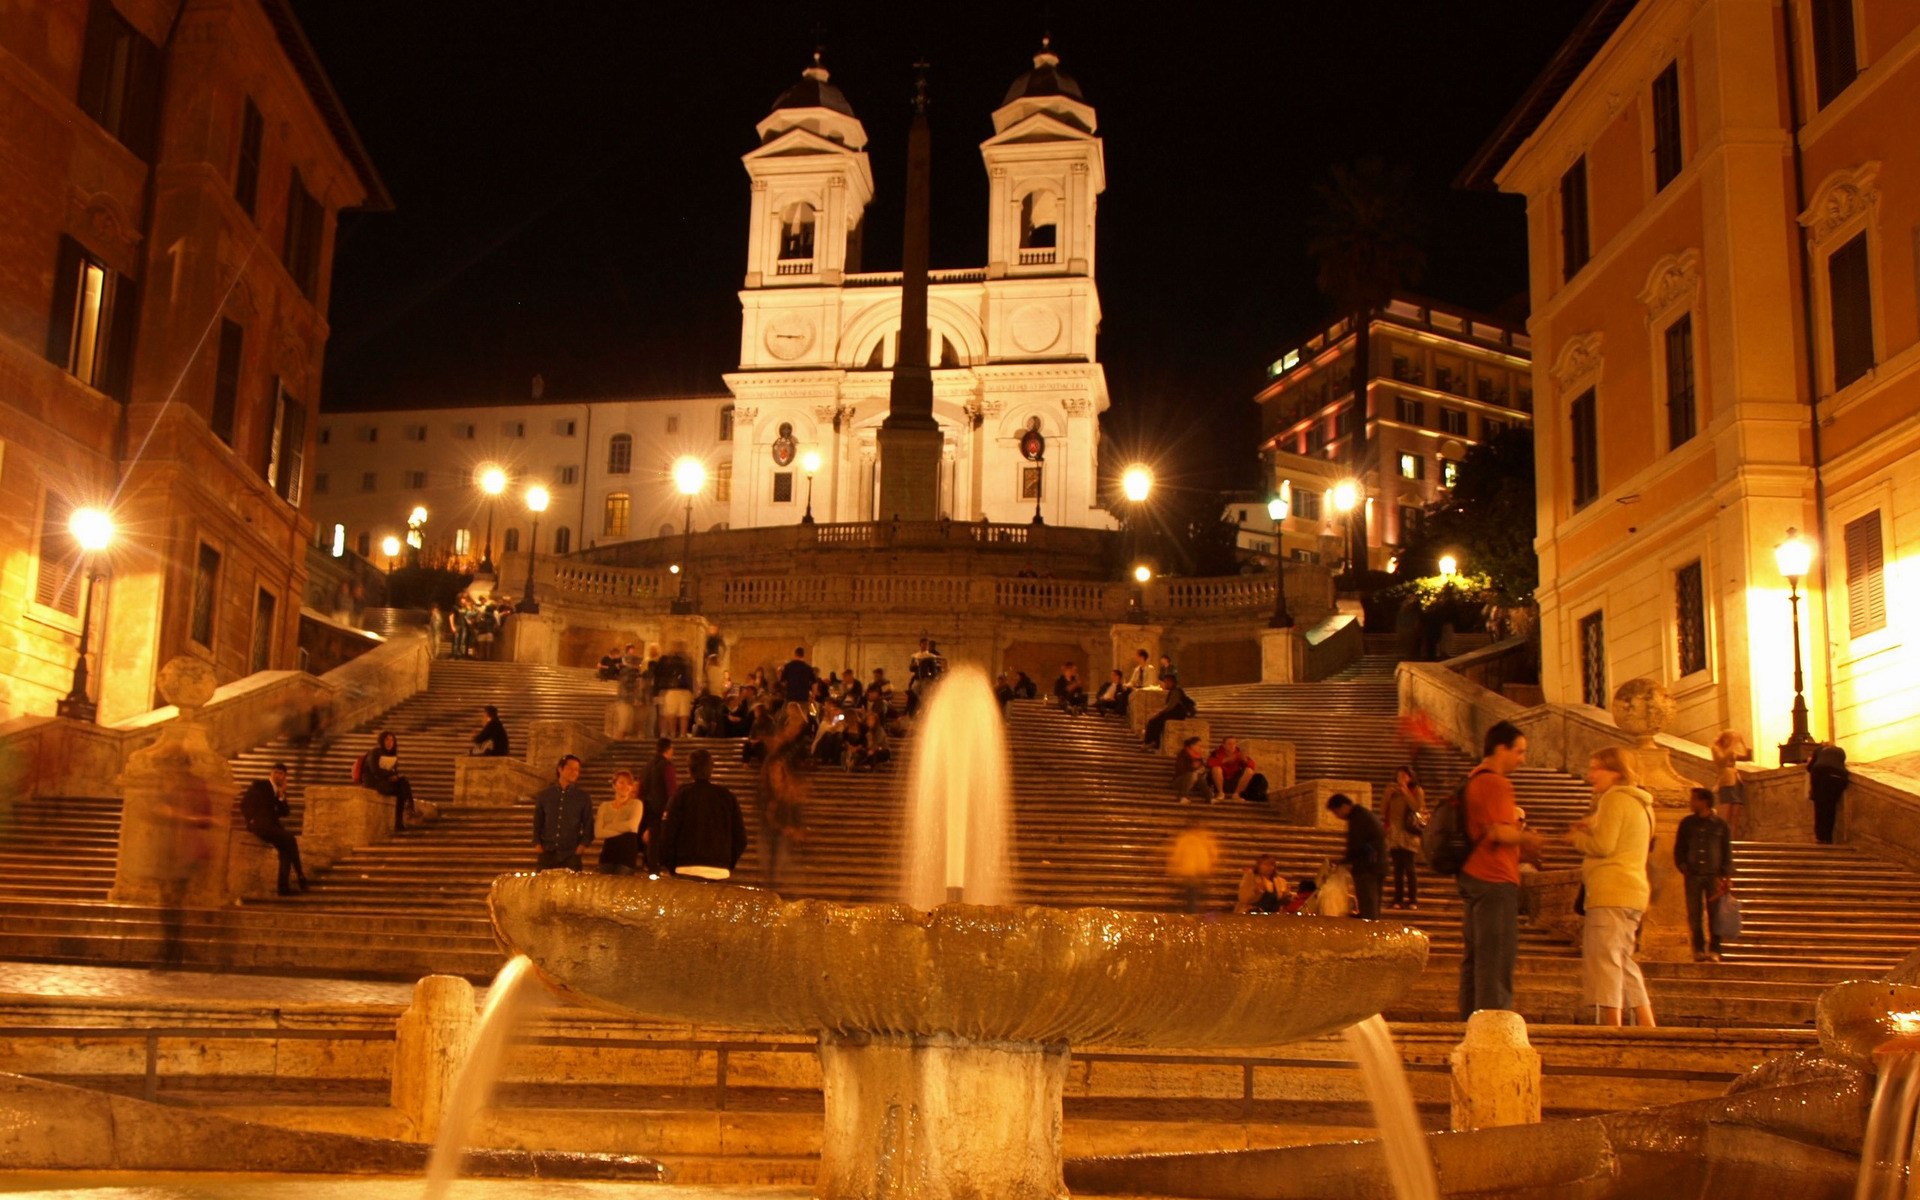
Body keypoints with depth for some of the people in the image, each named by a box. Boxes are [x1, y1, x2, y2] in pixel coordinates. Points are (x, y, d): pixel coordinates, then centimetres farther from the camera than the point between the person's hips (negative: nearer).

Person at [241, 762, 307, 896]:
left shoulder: (279, 792, 19)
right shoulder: (259, 785, 5)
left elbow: (284, 812, 9)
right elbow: (245, 804, -2)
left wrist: (282, 796, -3)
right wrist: (253, 820, -14)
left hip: (271, 825, 6)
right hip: (258, 824, -6)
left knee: (285, 848, -21)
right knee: (290, 839, -25)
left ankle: (284, 886, -27)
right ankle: (299, 874, -18)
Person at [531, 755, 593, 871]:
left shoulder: (582, 796, 6)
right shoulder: (544, 794, 9)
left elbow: (588, 823, 8)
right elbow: (537, 822, 13)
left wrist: (582, 845, -4)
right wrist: (537, 844, 1)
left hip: (571, 854, -1)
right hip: (547, 853, 1)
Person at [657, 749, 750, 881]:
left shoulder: (682, 795, -1)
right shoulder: (728, 797, 6)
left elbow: (668, 834, -5)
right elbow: (740, 839, 7)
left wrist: (668, 865, 8)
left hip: (687, 870, -2)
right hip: (720, 872, 2)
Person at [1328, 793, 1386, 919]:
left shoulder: (1358, 818, -15)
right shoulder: (1367, 814, 17)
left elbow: (1355, 846, -19)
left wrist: (1344, 860, -1)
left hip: (1366, 868, -10)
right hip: (1378, 865, 10)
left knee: (1367, 910, -11)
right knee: (1373, 907, 13)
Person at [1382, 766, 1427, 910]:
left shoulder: (1417, 791, 6)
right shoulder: (1393, 791, 18)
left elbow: (1417, 808, -10)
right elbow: (1384, 810, 11)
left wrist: (1406, 793, -10)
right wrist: (1388, 794, 0)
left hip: (1408, 833, -4)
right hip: (1394, 832, 4)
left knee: (1409, 867, -10)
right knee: (1397, 867, 1)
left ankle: (1413, 900, -8)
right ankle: (1398, 899, 1)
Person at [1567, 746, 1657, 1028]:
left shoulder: (1614, 798, -9)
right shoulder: (1639, 803, 23)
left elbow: (1603, 845, -16)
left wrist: (1576, 838, 1)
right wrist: (1588, 830, 13)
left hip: (1611, 893, -10)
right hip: (1633, 892, 10)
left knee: (1603, 960, -11)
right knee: (1623, 964, 16)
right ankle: (1648, 1029, 15)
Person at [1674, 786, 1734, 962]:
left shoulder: (1720, 825, 5)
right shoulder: (1687, 823, 9)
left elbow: (1727, 852, 7)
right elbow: (1679, 848, 13)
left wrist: (1725, 876, -2)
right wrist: (1683, 867, -2)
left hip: (1713, 875, -2)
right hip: (1693, 875, 2)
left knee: (1714, 914, -2)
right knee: (1694, 915, -1)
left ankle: (1714, 951, 3)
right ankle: (1699, 950, 5)